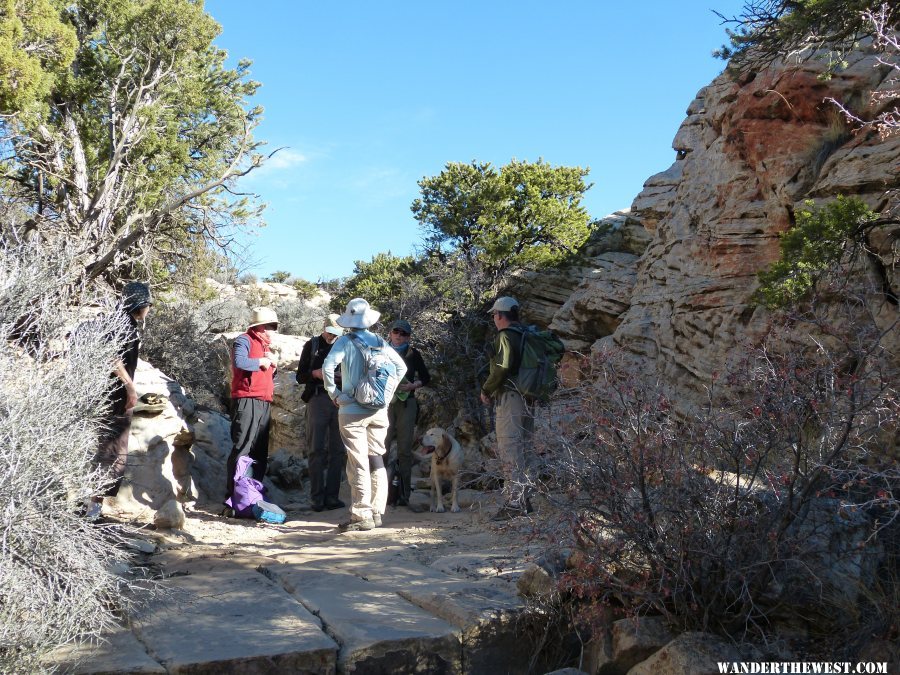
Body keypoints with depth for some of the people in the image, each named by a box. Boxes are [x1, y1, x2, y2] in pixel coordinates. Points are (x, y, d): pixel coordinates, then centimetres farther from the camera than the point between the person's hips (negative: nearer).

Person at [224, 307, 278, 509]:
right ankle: (232, 498, -11)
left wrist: (272, 364, 11)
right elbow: (239, 362, -22)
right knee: (241, 449, -12)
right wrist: (261, 361, -8)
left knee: (261, 453, 9)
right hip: (247, 400, -9)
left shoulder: (265, 345, 24)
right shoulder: (244, 340, -2)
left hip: (264, 403, 9)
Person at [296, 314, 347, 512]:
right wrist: (315, 373, -9)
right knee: (317, 450, -3)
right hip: (318, 398, -1)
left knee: (338, 450, 1)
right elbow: (300, 376, 11)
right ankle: (317, 498, -1)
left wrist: (343, 377, -7)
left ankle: (331, 496, 6)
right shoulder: (312, 345, 13)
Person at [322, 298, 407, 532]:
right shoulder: (378, 341, 5)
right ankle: (376, 512, 18)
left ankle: (361, 516, 1)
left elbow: (327, 366, -19)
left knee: (358, 464, -1)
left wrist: (335, 393, -8)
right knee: (376, 460, 13)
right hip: (379, 410, 4)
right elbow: (401, 366, 5)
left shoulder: (345, 341, -6)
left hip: (352, 410, -4)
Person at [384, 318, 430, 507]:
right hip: (385, 404, 0)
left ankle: (404, 494, 4)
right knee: (380, 447, -10)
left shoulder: (413, 354, 7)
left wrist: (411, 386, -6)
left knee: (404, 449, 0)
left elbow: (426, 378, 11)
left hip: (406, 404, 0)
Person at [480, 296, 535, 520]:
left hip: (509, 398, -9)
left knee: (509, 449, -8)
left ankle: (514, 503, -10)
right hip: (526, 399, 9)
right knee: (517, 449, 16)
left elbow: (501, 367, -21)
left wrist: (486, 390, -7)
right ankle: (523, 499, 21)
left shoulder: (506, 336, -10)